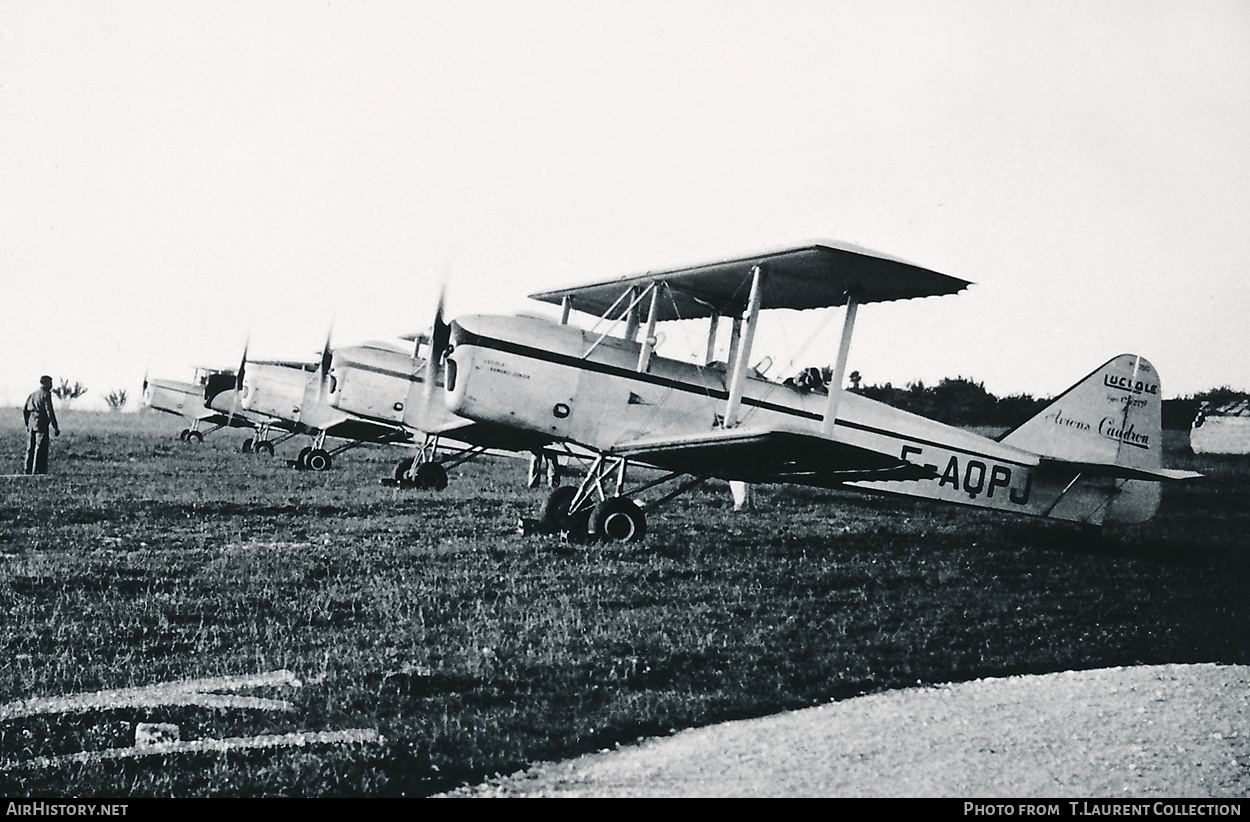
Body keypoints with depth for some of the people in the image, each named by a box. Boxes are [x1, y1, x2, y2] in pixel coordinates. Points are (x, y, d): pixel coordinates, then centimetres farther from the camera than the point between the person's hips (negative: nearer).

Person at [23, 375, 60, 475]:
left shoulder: (32, 395, 16)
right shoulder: (46, 395, -9)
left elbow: (25, 410, 20)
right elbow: (49, 411, -14)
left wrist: (27, 424, 30)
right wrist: (55, 427, -12)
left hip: (32, 424, 8)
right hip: (41, 425, -8)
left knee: (31, 448, 12)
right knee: (41, 449, -6)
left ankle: (28, 470, 16)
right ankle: (38, 471, -8)